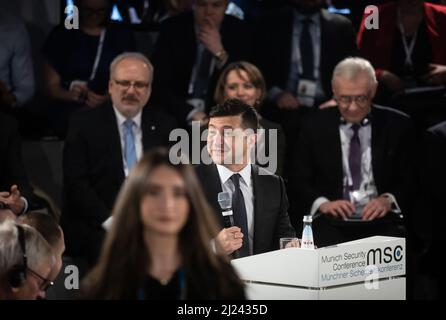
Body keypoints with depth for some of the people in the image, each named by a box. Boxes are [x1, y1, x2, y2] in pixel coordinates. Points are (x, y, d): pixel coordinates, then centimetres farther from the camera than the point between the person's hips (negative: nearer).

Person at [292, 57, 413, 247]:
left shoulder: (397, 125, 9)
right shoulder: (315, 127, 9)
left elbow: (411, 180, 10)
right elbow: (300, 182, 10)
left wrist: (389, 200, -10)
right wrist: (321, 203, -10)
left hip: (381, 222, 0)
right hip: (332, 223, 0)